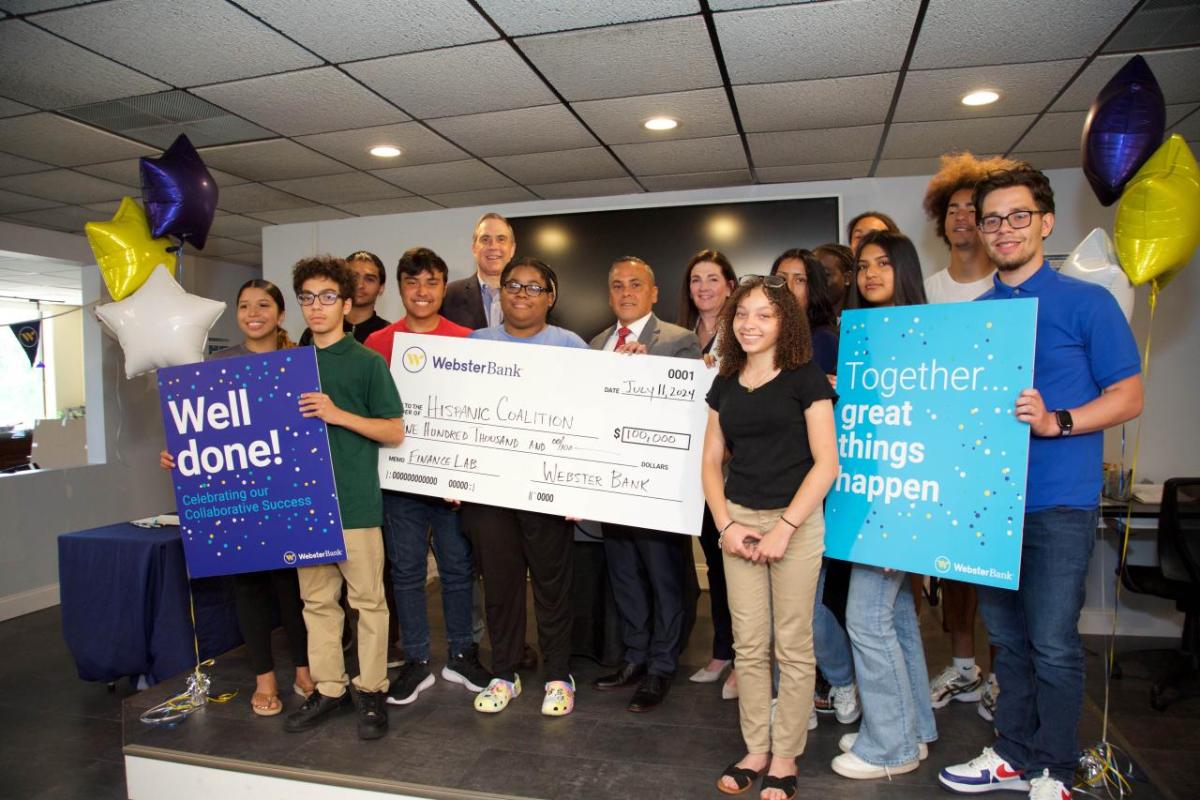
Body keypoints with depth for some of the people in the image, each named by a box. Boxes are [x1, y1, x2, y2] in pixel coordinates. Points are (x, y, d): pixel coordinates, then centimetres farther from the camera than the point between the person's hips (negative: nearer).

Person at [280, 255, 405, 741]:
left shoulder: (368, 362, -3)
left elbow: (395, 431, -6)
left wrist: (338, 414, -17)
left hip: (356, 503, -5)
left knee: (367, 599, 4)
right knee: (316, 600, 13)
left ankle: (371, 690, 18)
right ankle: (327, 688, 25)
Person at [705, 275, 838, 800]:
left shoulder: (805, 379, -5)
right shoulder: (725, 385, 8)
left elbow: (826, 463, -9)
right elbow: (711, 463, 10)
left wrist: (785, 526, -14)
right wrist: (726, 524, -3)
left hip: (795, 522, -4)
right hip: (738, 521, 4)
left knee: (793, 647, 6)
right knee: (748, 645, 10)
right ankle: (755, 750, 26)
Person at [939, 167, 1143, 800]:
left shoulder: (1086, 303, -2)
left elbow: (1128, 396, -3)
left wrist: (1056, 421, -19)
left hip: (1058, 502, -4)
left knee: (1052, 645, 1)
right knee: (1008, 638, 15)